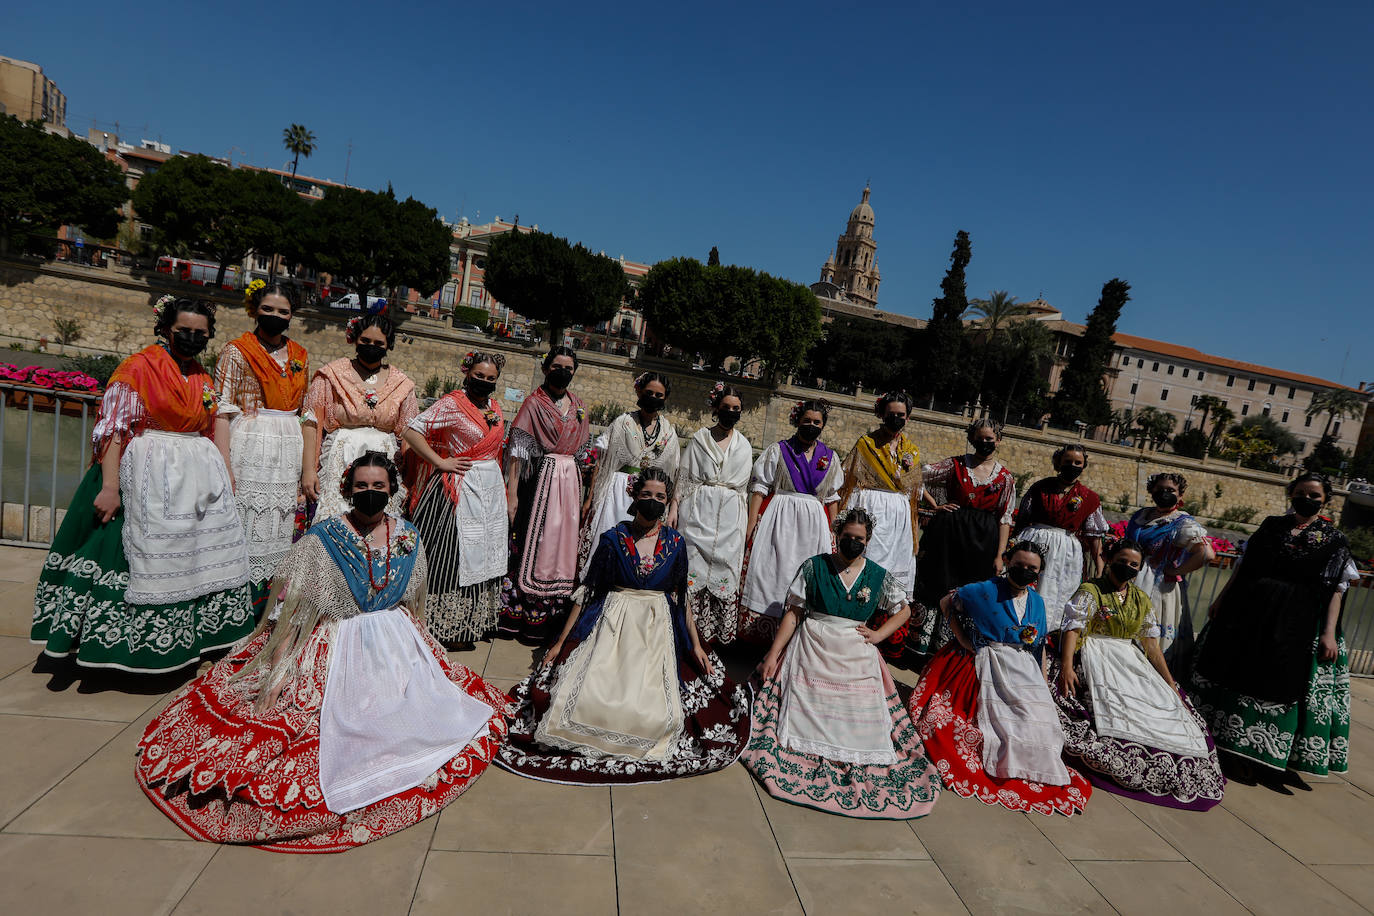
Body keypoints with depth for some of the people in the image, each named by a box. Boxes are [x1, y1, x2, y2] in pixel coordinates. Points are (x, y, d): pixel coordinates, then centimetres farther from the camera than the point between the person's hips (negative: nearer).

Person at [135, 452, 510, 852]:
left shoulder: (408, 538, 4)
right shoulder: (322, 538, -6)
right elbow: (291, 607, -6)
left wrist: (414, 648, 16)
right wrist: (280, 661, -12)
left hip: (395, 647, 4)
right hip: (335, 650, -4)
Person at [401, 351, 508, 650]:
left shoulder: (494, 407, 12)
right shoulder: (451, 404, -9)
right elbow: (412, 432, -13)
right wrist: (441, 462, -15)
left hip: (491, 490, 7)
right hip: (461, 489, -7)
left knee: (481, 557, 12)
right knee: (452, 557, -3)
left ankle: (470, 624, 24)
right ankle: (446, 629, 8)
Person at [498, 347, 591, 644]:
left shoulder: (578, 406, 13)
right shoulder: (534, 402, -3)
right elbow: (517, 449, -10)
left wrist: (583, 492, 13)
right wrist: (512, 494, -18)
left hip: (570, 482, 5)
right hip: (541, 478, -5)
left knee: (562, 543, 7)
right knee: (534, 542, -3)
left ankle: (553, 618, 18)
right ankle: (525, 617, 8)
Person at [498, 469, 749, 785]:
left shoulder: (674, 543, 4)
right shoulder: (613, 539, -1)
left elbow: (682, 596, 10)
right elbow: (587, 590, 1)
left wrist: (697, 645, 6)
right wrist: (561, 642, 0)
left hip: (658, 631, 1)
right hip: (613, 627, -1)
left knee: (654, 708, -16)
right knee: (590, 698, -19)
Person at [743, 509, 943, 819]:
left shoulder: (879, 577, 3)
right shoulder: (814, 567, -3)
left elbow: (904, 610, 18)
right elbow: (793, 614, -1)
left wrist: (879, 634, 2)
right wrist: (773, 654, -5)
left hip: (856, 659, 2)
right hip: (811, 653, -1)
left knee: (861, 721, -4)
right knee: (806, 713, -6)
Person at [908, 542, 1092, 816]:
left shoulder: (1036, 601, 12)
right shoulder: (986, 591, -6)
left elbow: (1039, 643, 19)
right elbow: (947, 603, 0)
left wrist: (1042, 676, 11)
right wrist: (965, 641, -4)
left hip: (1025, 669, 5)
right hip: (989, 667, -5)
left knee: (1039, 716, -10)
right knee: (1003, 718, -17)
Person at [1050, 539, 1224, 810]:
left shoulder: (1141, 600, 16)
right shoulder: (1090, 591, -1)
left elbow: (1151, 645, 17)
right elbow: (1072, 629, -12)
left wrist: (1171, 685, 11)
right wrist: (1067, 666, -26)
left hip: (1131, 662, 6)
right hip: (1097, 660, -6)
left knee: (1169, 708, -12)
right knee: (1117, 707, -29)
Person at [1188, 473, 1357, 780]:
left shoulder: (1334, 540, 1)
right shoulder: (1271, 526, 6)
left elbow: (1336, 590, -3)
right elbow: (1243, 566, 9)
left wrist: (1329, 633, -11)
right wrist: (1221, 600, 5)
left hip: (1296, 625, -2)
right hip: (1247, 612, 2)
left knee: (1277, 685, 3)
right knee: (1238, 676, 10)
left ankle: (1247, 751, 16)